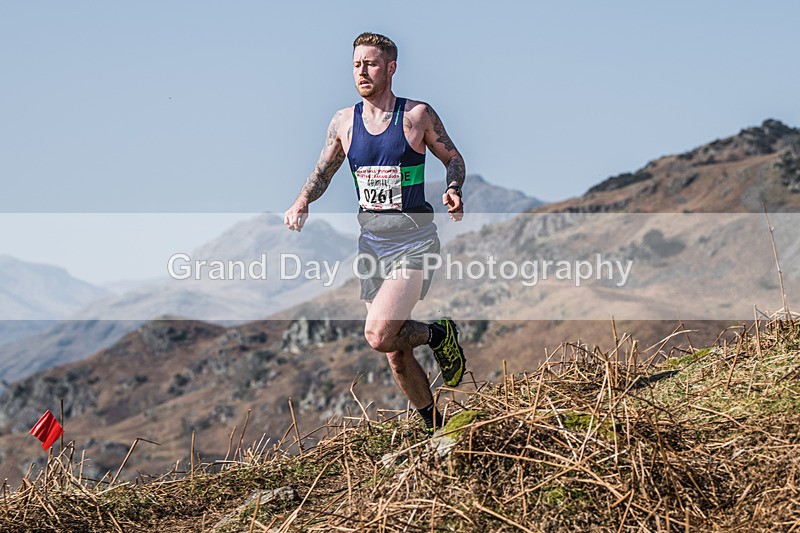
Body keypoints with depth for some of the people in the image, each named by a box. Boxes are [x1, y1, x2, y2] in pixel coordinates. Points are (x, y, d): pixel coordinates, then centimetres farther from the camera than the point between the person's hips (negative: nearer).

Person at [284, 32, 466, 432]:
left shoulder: (418, 115, -4)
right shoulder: (343, 122, 5)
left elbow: (453, 158, 8)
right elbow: (323, 172, 17)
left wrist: (453, 190, -12)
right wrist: (302, 203, -2)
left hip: (414, 241, -5)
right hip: (371, 242, 5)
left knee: (378, 335, -22)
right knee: (395, 354, 8)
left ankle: (439, 335, 7)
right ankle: (437, 429, 25)